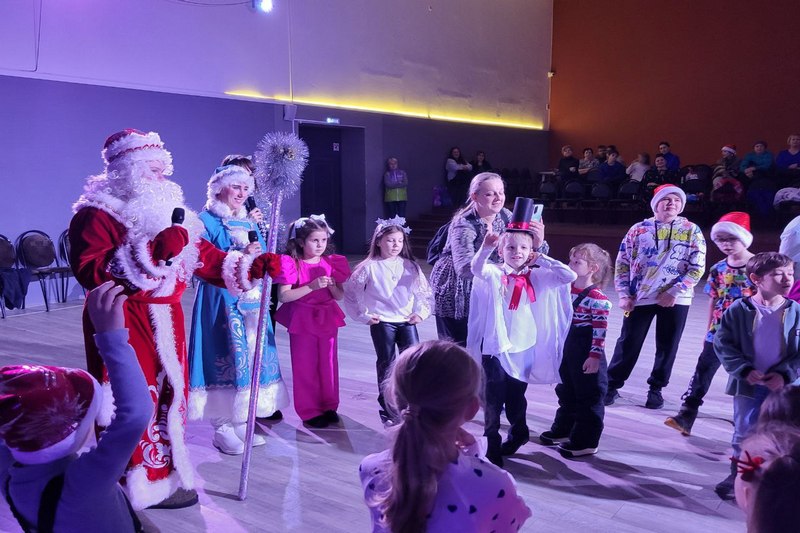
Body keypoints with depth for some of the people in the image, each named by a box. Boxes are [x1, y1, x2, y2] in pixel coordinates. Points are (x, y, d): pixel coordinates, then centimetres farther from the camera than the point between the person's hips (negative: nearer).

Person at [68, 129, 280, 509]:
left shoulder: (166, 209, 14)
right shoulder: (98, 213, -9)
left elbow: (206, 257, 11)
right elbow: (88, 271, -23)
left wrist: (256, 266, -3)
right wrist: (152, 252, -30)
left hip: (166, 322, 8)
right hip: (123, 325, -8)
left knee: (168, 395, 14)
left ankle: (166, 473, 29)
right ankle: (137, 487, 9)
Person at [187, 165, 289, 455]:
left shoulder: (250, 221, 16)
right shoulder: (207, 221, -4)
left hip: (250, 300, 7)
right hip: (221, 300, -6)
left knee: (249, 355, 8)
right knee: (225, 356, -5)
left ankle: (241, 423, 20)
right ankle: (222, 428, 7)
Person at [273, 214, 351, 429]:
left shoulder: (331, 263, 2)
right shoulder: (291, 264, -12)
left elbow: (340, 296, 4)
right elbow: (283, 296, -20)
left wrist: (332, 285, -18)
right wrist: (312, 286, -27)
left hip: (327, 319, 4)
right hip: (302, 320, -4)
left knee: (329, 363, 11)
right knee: (305, 366, 6)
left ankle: (329, 406, 26)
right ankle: (310, 411, 18)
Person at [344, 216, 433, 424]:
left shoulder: (410, 266, 4)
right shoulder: (369, 267, -5)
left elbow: (425, 292, 12)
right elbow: (350, 294, 1)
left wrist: (421, 313, 1)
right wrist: (364, 316, -2)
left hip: (407, 321, 3)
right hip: (382, 323, -2)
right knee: (386, 365, 6)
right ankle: (387, 409, 18)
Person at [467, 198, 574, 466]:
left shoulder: (536, 277, 2)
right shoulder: (494, 274, -5)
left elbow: (570, 276, -3)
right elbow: (477, 268, -26)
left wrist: (541, 259, -2)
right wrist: (485, 248, -43)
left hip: (524, 347, 2)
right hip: (495, 346, -2)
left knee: (516, 396, 18)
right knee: (493, 398, 0)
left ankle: (518, 432, 42)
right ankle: (493, 445, 14)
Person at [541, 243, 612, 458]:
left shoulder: (598, 299, -19)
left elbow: (600, 331, -19)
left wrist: (595, 356, -20)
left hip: (587, 355, -8)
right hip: (567, 350, 8)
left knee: (589, 397, 5)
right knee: (566, 393, 21)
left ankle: (585, 442, 15)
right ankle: (562, 430, 37)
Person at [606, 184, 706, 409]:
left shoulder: (691, 231, 0)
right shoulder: (639, 229, 2)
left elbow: (697, 268, -4)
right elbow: (622, 263, 4)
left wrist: (674, 292, -13)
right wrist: (624, 295, -4)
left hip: (675, 300, 0)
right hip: (640, 298, 0)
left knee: (667, 347, 9)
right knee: (628, 343, 5)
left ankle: (656, 389, 26)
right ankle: (612, 385, 18)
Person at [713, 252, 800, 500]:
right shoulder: (739, 310, -10)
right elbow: (723, 344, -8)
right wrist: (745, 370, -16)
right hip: (748, 385, -1)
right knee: (743, 431, 10)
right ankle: (737, 475, 28)